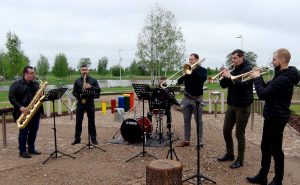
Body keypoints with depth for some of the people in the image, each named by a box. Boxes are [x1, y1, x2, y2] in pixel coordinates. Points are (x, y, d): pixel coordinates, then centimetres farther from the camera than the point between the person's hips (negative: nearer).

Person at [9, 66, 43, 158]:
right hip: (24, 112, -5)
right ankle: (22, 151, 11)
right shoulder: (16, 84, -5)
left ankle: (31, 149, 24)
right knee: (23, 132, 1)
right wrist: (20, 107, -20)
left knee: (33, 131, 11)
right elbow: (11, 97, -10)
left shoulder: (36, 83, 13)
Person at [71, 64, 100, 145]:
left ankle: (93, 139, 11)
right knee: (78, 121, 5)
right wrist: (79, 96, -13)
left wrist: (91, 87, -17)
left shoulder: (93, 80, 4)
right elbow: (74, 92, 6)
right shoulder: (77, 81, 8)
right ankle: (77, 139, 14)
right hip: (80, 102, 1)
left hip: (90, 102, -1)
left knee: (91, 121, 3)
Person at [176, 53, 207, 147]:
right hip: (186, 98, 4)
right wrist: (184, 75, -14)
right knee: (186, 121, 8)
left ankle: (200, 142, 8)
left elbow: (202, 79, -22)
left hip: (197, 98, -4)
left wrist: (193, 69, -19)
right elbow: (179, 82, 4)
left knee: (198, 121, 1)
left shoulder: (202, 70, 0)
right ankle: (186, 140, 16)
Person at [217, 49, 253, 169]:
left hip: (243, 106, -7)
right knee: (226, 131, 12)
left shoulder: (248, 69, -9)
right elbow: (223, 85, 9)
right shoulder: (234, 70, 11)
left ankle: (240, 160, 13)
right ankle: (229, 154, 28)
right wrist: (223, 76, -10)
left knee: (239, 134, 0)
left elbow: (244, 84, -24)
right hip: (231, 105, 7)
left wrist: (230, 77, -27)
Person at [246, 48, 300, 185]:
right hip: (272, 117, 10)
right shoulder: (282, 76, 10)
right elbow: (268, 90, 14)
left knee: (276, 150, 4)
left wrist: (257, 78, -14)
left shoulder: (283, 79, -24)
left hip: (276, 119, -10)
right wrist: (259, 78, 1)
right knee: (265, 148, 17)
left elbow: (262, 95, -27)